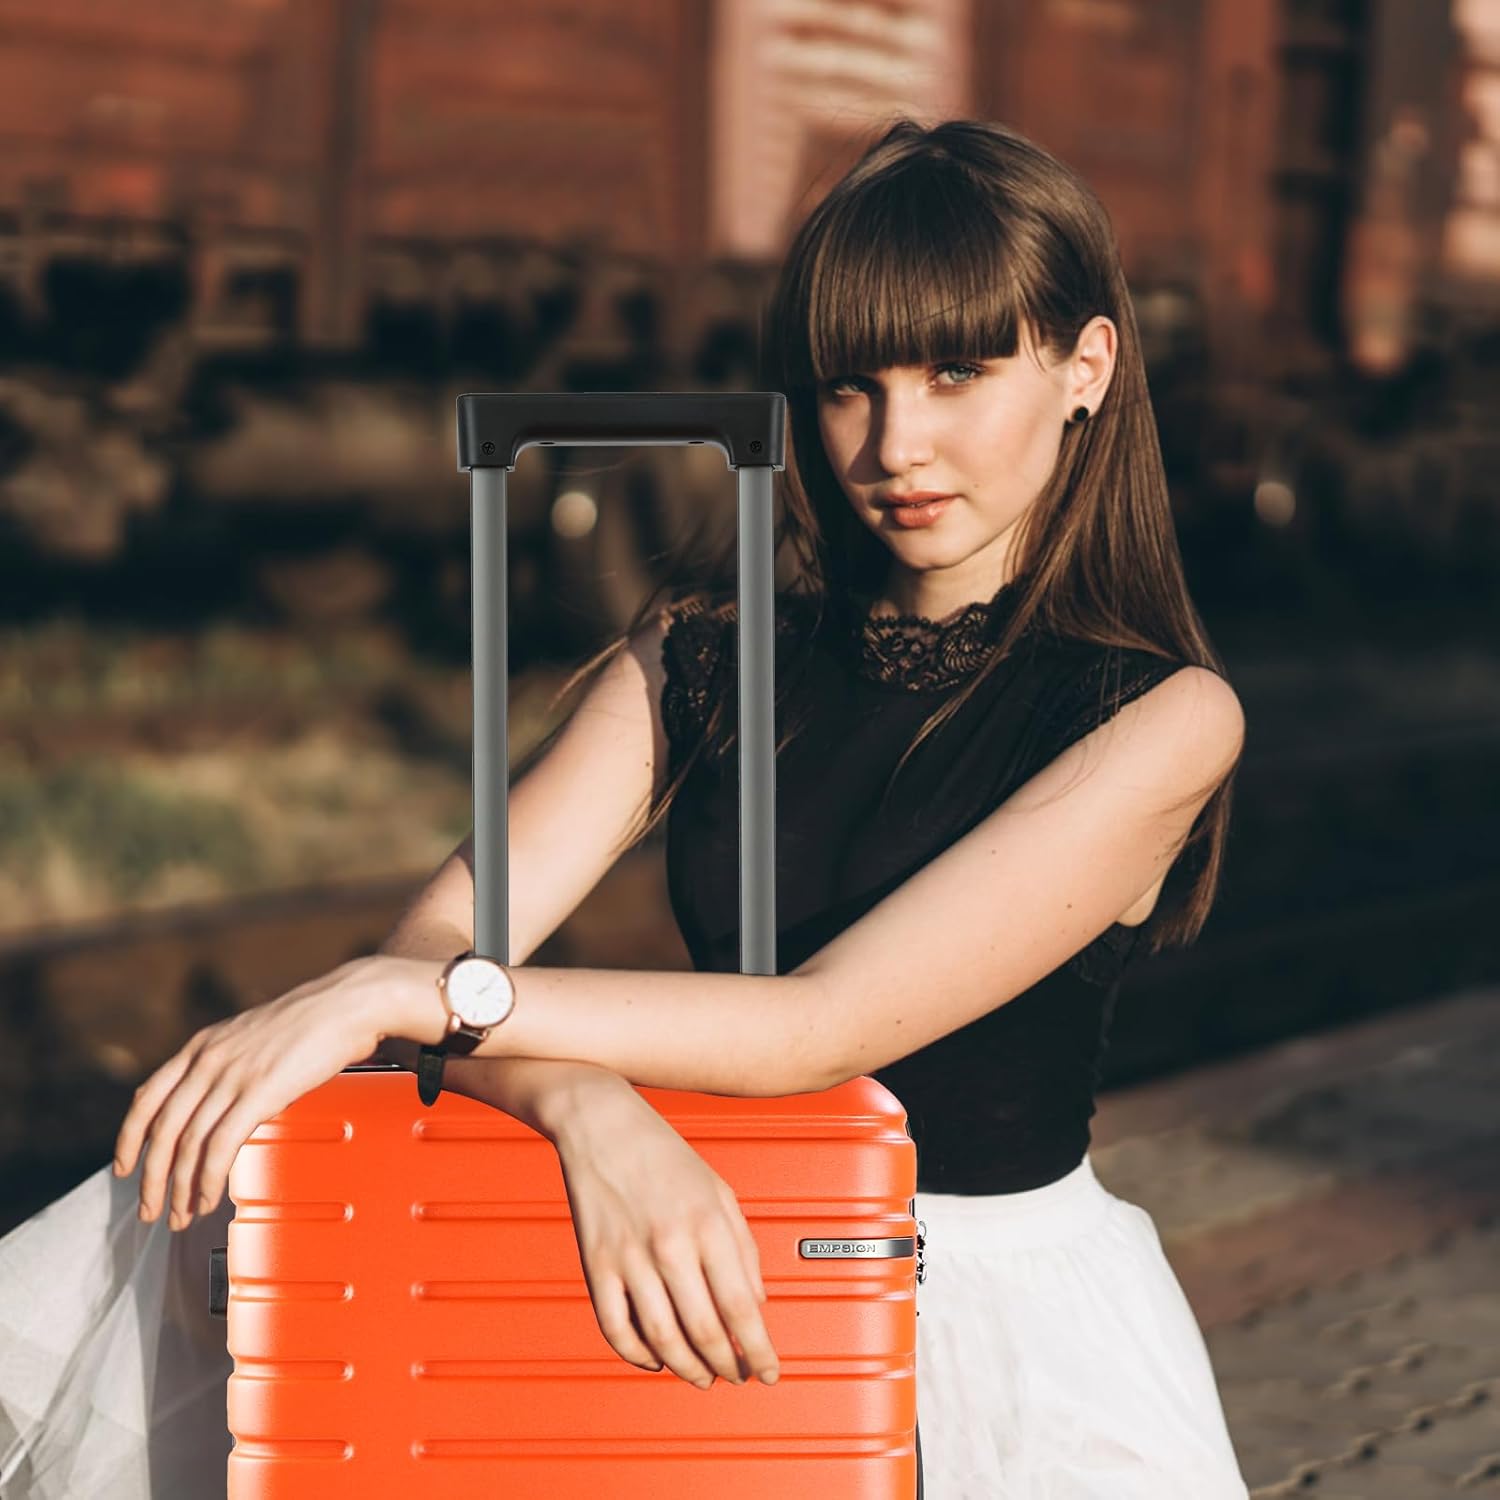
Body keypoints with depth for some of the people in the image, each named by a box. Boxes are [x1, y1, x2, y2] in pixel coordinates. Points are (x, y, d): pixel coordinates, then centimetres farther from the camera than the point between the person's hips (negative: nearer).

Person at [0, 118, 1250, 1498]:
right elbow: (432, 944, -7)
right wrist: (590, 1107, -31)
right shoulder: (701, 661, 5)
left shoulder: (1161, 720, -9)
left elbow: (825, 1027, -20)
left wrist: (391, 1000, -24)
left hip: (1009, 1312, -3)